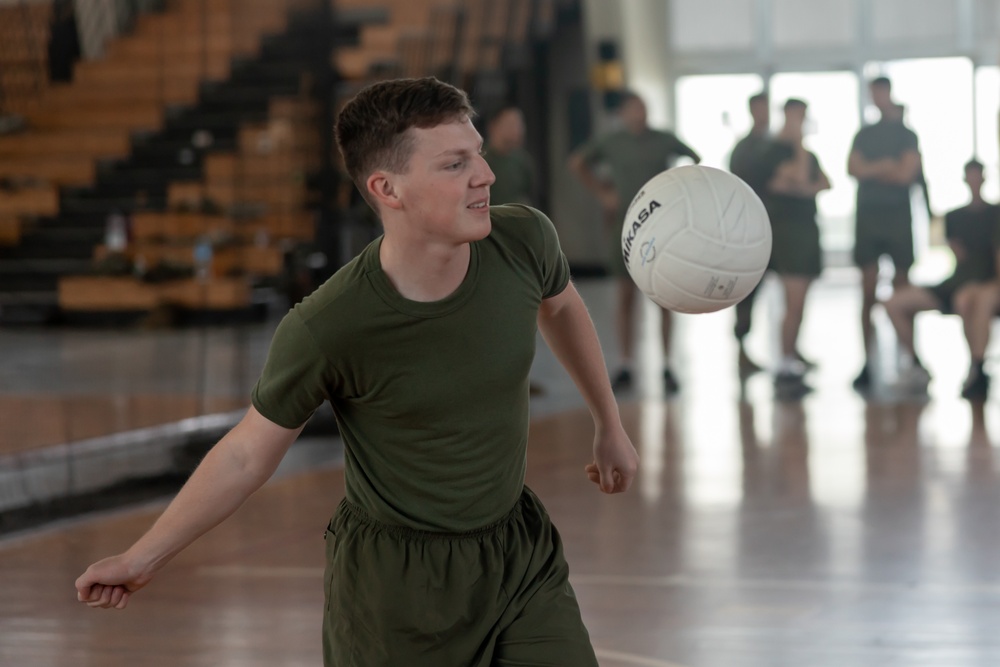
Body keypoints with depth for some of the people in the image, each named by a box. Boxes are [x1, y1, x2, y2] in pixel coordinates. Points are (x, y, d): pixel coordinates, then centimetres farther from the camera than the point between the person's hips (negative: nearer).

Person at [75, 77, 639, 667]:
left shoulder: (523, 240, -13)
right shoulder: (325, 329, -25)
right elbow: (249, 452, -10)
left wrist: (610, 424, 23)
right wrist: (142, 558, -4)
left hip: (523, 554, 4)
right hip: (398, 583, -4)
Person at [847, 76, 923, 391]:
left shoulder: (907, 135, 5)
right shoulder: (864, 134, 14)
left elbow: (906, 174, -7)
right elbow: (853, 168, 0)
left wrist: (871, 170, 1)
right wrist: (885, 167, -9)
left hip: (898, 215, -2)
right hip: (868, 213, 2)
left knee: (901, 288, -2)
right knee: (868, 290, -2)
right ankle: (868, 361, 0)